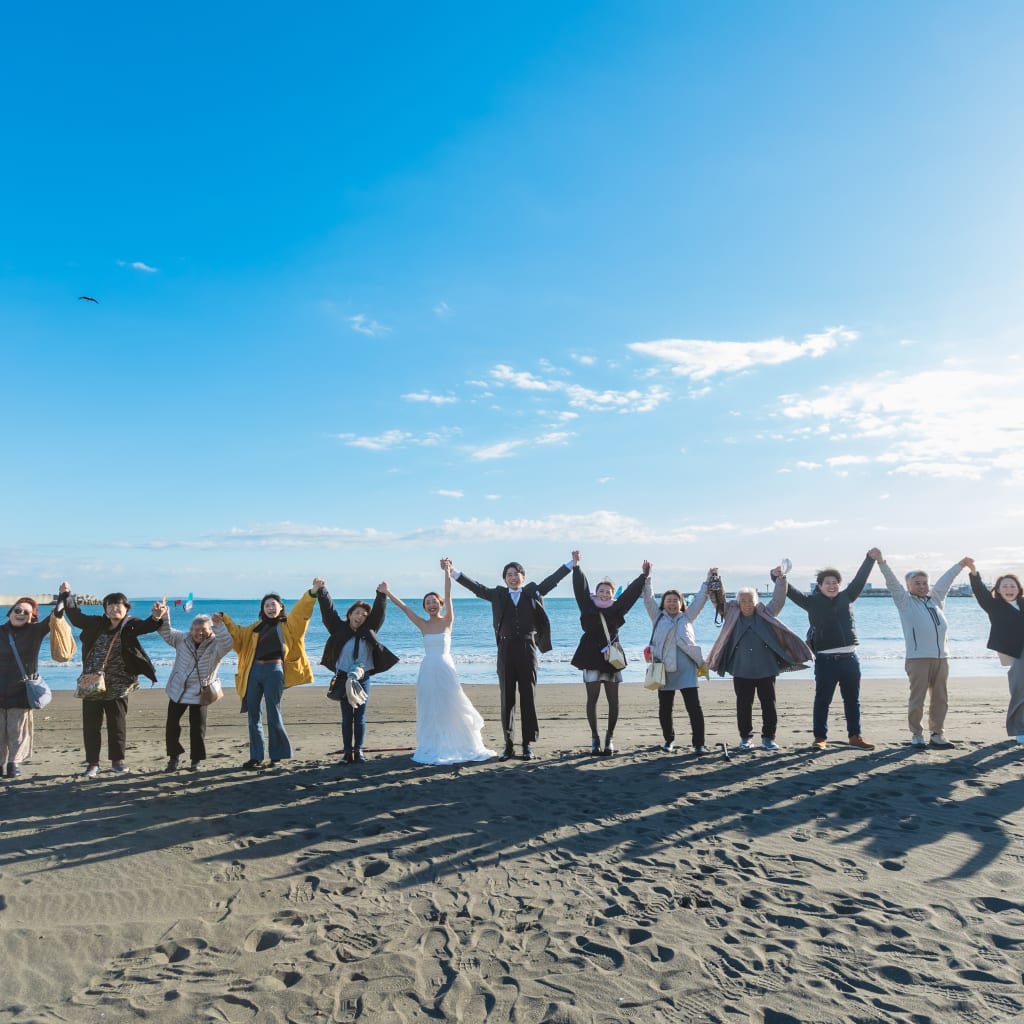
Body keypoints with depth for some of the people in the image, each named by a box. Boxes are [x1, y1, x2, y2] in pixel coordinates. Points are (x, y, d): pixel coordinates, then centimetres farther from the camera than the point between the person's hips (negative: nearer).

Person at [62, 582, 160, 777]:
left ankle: (117, 761, 20)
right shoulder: (97, 624, 4)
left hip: (117, 687, -2)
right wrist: (67, 595, 6)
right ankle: (92, 763, 15)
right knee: (91, 725, 5)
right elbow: (76, 617, 13)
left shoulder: (130, 626, -4)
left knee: (118, 725, 7)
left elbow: (147, 625, -20)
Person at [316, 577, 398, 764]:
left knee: (360, 717, 5)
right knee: (347, 718, 4)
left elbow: (378, 613, -3)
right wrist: (320, 591, -16)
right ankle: (347, 752, 9)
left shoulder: (368, 631, 6)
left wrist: (382, 595, -16)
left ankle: (358, 751, 12)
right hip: (343, 678, -1)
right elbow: (328, 611, -5)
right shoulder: (339, 629, 2)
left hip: (363, 679, 1)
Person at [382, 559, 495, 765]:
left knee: (451, 707, 3)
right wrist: (387, 592, -6)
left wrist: (447, 571, -19)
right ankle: (434, 748, 19)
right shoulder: (423, 625, 3)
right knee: (430, 710, 7)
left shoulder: (447, 621, -3)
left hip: (445, 669, -2)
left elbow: (448, 595, -12)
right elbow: (404, 607, -1)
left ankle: (456, 746, 17)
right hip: (428, 670, 2)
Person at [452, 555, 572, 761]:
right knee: (507, 699, 4)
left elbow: (552, 580, 10)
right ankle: (509, 745, 11)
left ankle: (528, 745, 10)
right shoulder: (498, 594, 10)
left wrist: (572, 563, 7)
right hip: (506, 650, 1)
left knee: (528, 698, 3)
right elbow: (476, 587, 8)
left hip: (527, 649, -1)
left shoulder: (533, 592, 9)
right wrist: (453, 573, 3)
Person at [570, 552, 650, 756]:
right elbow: (581, 587, -2)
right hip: (591, 656, -2)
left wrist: (643, 575, 6)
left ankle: (609, 738, 16)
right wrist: (576, 566, -9)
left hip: (611, 657, 2)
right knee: (592, 698, 2)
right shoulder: (588, 606, 4)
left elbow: (632, 592, 8)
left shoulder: (616, 608, 8)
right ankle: (595, 739, 12)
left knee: (613, 700, 4)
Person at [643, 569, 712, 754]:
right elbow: (648, 599, 2)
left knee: (694, 707, -8)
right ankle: (669, 739, 27)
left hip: (686, 669, 0)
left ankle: (698, 743, -2)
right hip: (664, 669, 0)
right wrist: (646, 577, -7)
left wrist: (708, 580, 2)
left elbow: (700, 600, 8)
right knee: (664, 709, 9)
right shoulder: (658, 617, 10)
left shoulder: (687, 617, 13)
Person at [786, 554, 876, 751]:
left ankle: (855, 736, 24)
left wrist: (870, 558, 4)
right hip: (826, 659, -4)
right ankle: (820, 738, 11)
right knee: (822, 700, 2)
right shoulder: (812, 601, 1)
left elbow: (860, 579, 9)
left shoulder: (846, 598, 10)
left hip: (850, 658, 4)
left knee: (853, 700, 13)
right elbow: (792, 592, -7)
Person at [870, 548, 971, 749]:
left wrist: (960, 565, 43)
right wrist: (880, 562, -20)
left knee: (940, 699, 7)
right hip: (918, 658, -5)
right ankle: (916, 735, 9)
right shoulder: (905, 601, 4)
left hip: (941, 657, 5)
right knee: (917, 699, -2)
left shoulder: (935, 597, 19)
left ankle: (937, 734, 17)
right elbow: (892, 582, -8)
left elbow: (945, 580, 31)